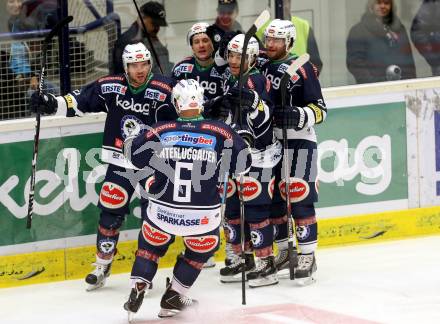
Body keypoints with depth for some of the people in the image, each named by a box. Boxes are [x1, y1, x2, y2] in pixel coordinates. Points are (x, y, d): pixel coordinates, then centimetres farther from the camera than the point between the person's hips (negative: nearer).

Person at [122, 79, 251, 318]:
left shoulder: (159, 132, -5)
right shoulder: (220, 132, -8)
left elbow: (135, 156, 8)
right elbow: (243, 164, 1)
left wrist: (130, 142, 30)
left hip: (161, 211, 1)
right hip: (203, 216, -1)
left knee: (150, 245, 27)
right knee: (201, 250, 27)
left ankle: (136, 290, 15)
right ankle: (173, 297, 26)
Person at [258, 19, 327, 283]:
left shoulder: (303, 69, -9)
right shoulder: (261, 68, 9)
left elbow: (320, 110, -10)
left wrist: (298, 115, -27)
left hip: (298, 142, -6)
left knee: (299, 198, -10)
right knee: (271, 198, 10)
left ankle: (308, 256, -4)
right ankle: (281, 252, 22)